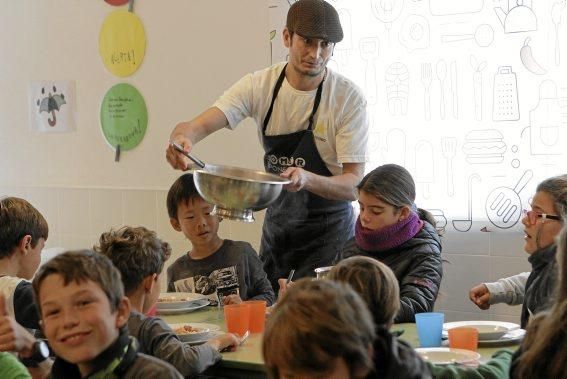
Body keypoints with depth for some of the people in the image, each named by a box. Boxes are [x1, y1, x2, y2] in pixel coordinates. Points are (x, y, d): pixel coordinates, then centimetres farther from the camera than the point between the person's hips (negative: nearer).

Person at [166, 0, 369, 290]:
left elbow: (353, 185, -19)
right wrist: (181, 138, -41)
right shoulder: (259, 86, -8)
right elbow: (200, 125, -17)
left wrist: (307, 179, -38)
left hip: (329, 232, -3)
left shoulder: (348, 98, -17)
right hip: (277, 224, 4)